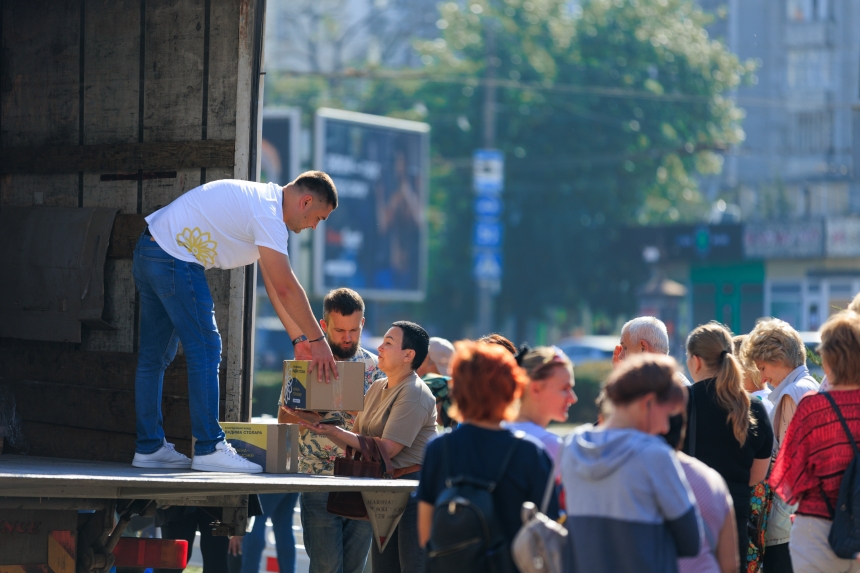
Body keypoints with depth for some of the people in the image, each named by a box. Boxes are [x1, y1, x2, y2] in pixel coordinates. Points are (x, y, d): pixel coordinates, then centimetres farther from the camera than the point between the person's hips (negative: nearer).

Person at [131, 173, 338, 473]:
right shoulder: (268, 213, -16)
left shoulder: (265, 201, 16)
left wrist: (299, 338, 14)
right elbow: (286, 288, -19)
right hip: (174, 257, -11)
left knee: (155, 355, 12)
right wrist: (317, 340, -12)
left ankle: (149, 447, 17)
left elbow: (275, 284, 17)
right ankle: (210, 449, -7)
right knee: (205, 350, -8)